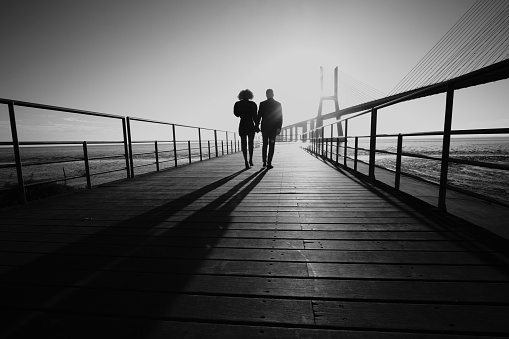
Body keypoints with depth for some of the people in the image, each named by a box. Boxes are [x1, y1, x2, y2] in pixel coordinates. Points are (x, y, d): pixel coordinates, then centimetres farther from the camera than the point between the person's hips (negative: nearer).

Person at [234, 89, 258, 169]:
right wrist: (256, 125, 1)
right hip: (251, 125, 0)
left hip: (242, 125, 1)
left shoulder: (237, 104, 1)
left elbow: (236, 114, 5)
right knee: (251, 143, 14)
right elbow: (255, 116, -5)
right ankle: (250, 160, 13)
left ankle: (246, 162, -5)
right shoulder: (253, 104, -1)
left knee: (244, 144, 3)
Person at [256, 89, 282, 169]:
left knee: (265, 144, 16)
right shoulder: (278, 104, 1)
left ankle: (264, 162, 18)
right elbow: (280, 117, -4)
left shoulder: (262, 104, -1)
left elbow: (259, 116, -1)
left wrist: (256, 126, 5)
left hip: (264, 127, 1)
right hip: (273, 128, -1)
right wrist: (279, 128, -5)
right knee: (271, 145, 3)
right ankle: (269, 163, -2)